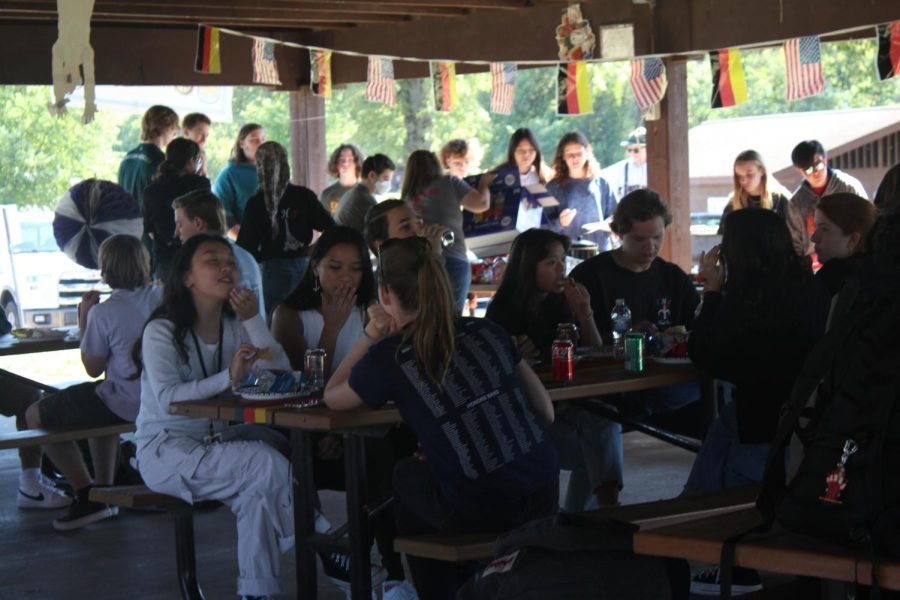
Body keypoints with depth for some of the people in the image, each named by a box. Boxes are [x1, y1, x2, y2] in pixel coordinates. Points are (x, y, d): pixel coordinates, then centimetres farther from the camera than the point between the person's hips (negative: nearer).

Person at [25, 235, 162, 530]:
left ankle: (88, 495, 9)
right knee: (96, 406, 38)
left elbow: (93, 369, -7)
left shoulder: (104, 312, -17)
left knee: (36, 415, 10)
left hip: (127, 404, -7)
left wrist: (84, 322, 1)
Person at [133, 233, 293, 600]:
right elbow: (167, 399, -21)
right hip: (165, 450, -5)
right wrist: (228, 378, -30)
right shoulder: (162, 331, -6)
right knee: (268, 464, -28)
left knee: (258, 493, -28)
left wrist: (253, 320, -11)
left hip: (215, 444, 5)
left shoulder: (236, 327, 9)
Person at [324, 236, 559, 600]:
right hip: (545, 497, 4)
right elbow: (546, 411, 11)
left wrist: (370, 337, 14)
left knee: (407, 475, 28)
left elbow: (331, 398, 16)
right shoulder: (487, 332, 7)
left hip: (478, 516, -4)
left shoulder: (388, 359, -4)